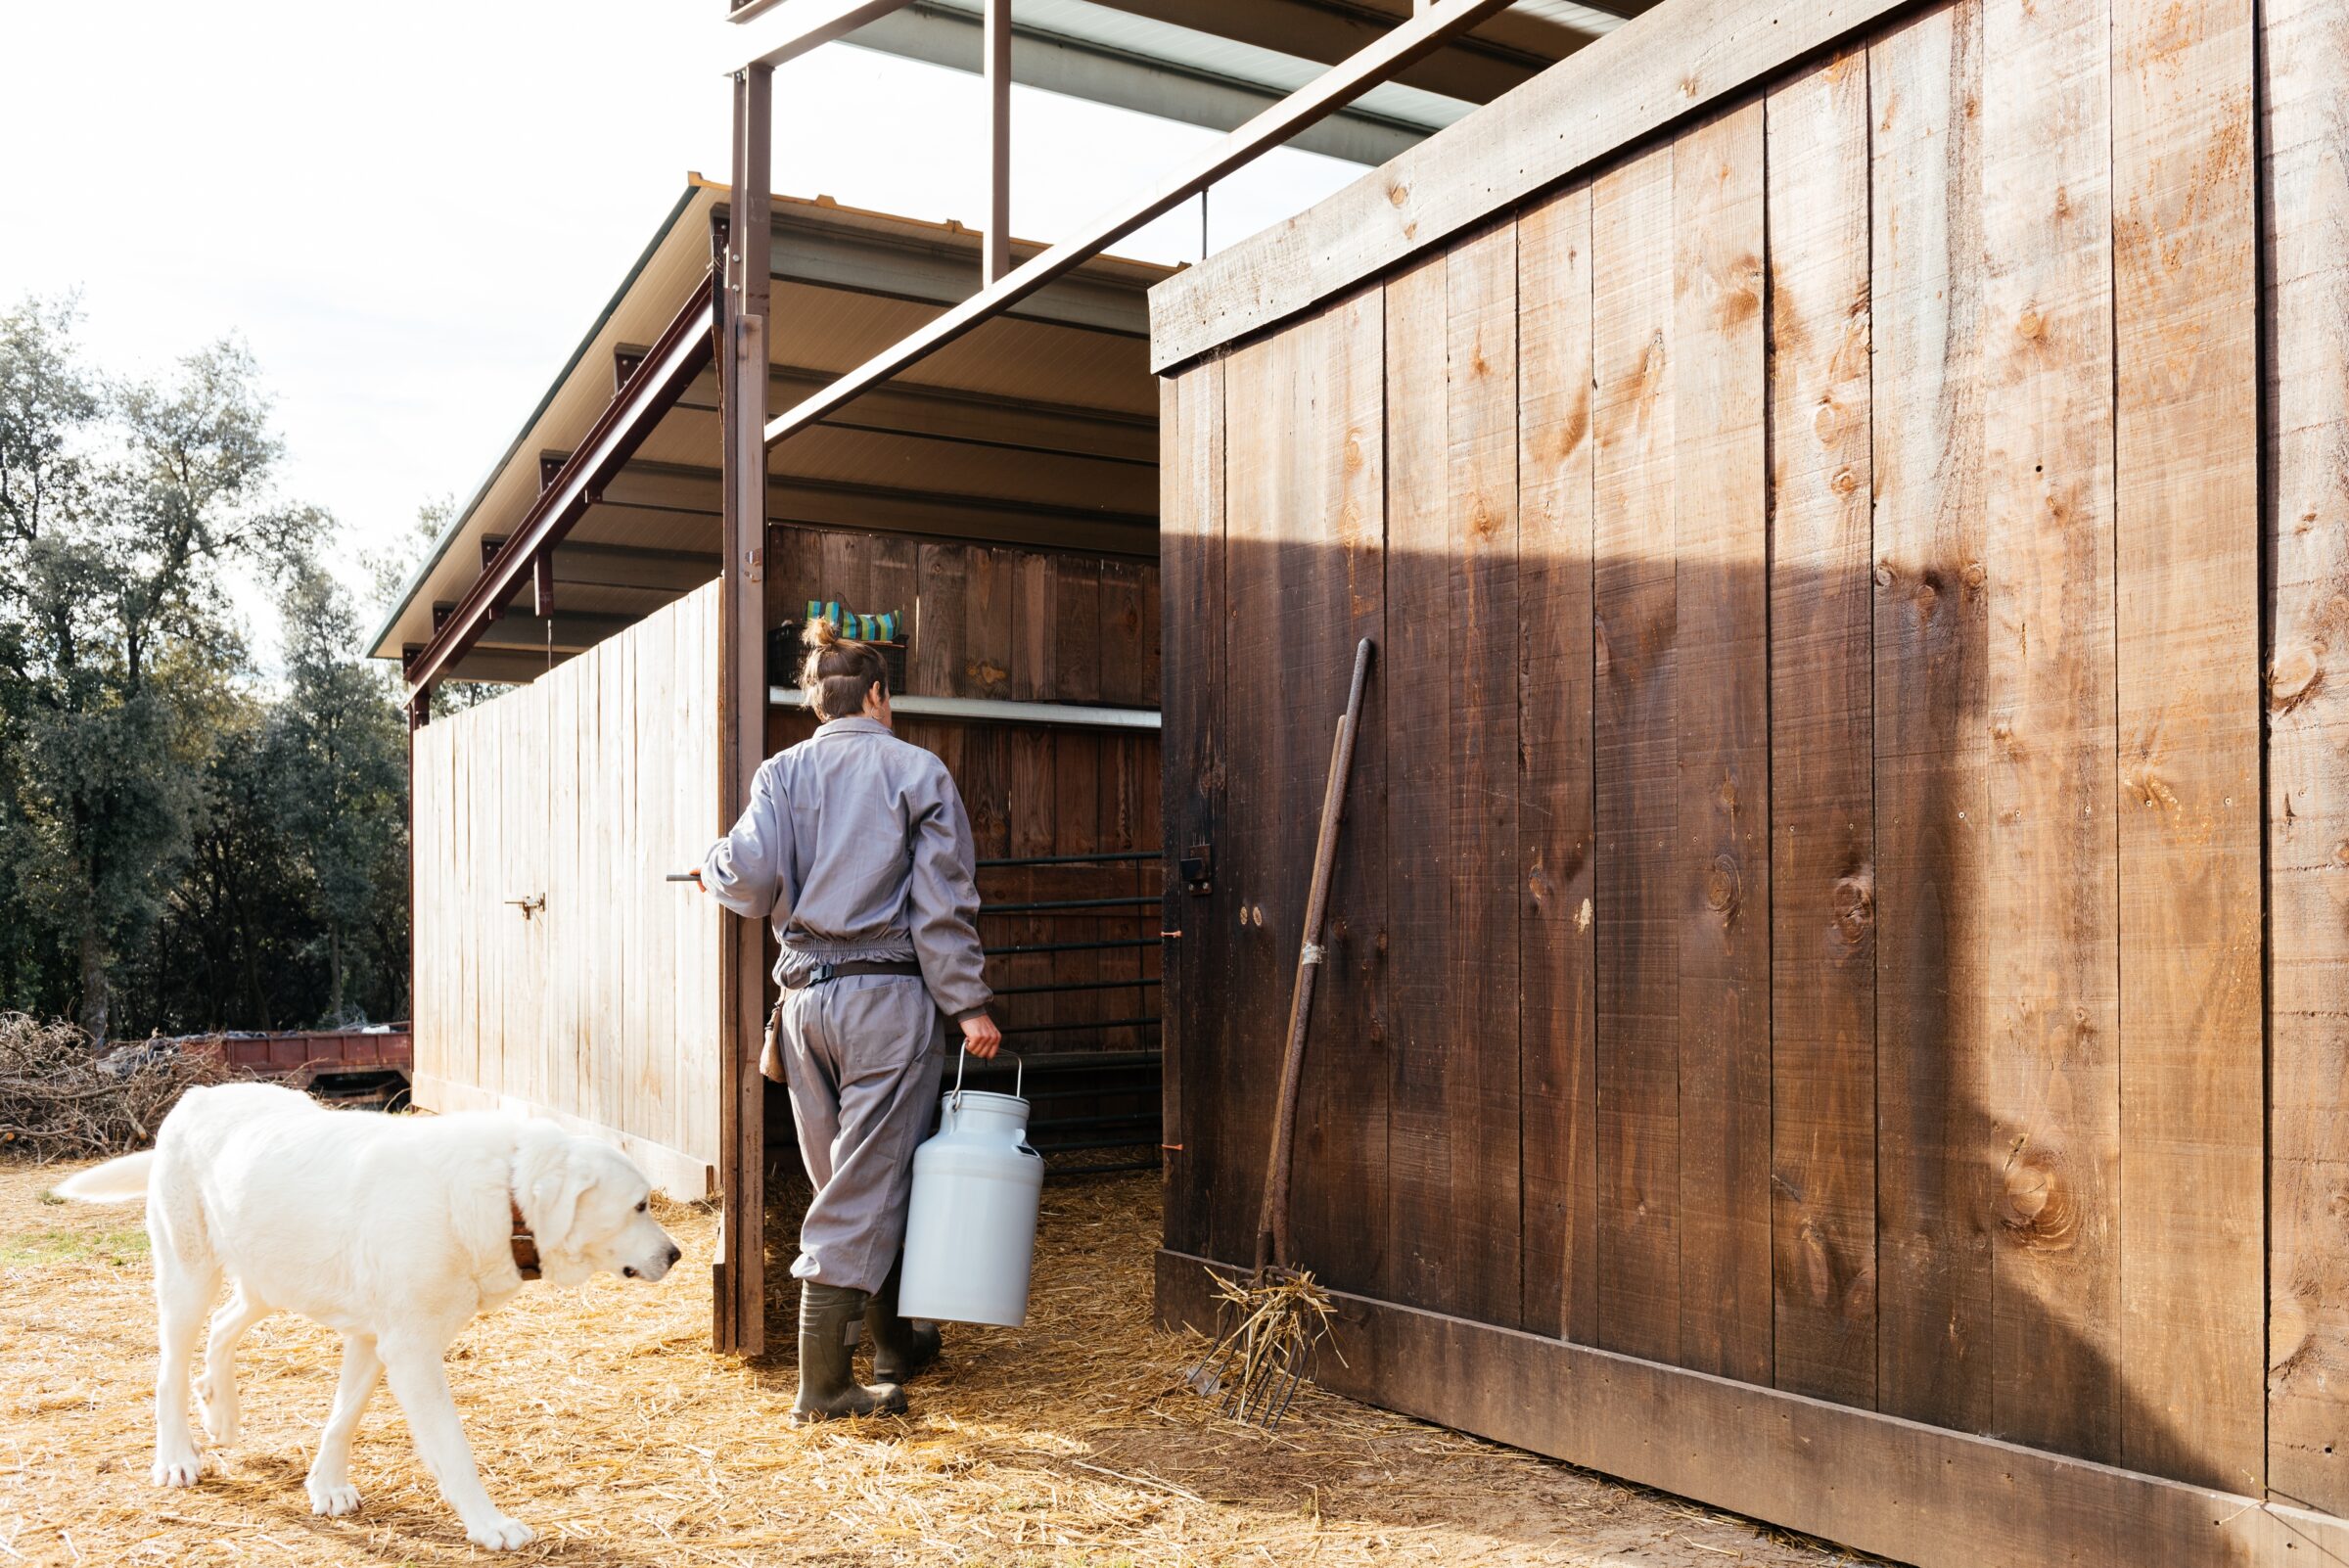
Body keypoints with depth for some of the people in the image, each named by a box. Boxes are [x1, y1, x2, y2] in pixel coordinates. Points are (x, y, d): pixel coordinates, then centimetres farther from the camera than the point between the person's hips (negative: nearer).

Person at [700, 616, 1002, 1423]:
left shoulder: (782, 773, 8)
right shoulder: (917, 771, 1)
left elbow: (751, 874, -8)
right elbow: (943, 902, -6)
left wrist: (713, 869, 15)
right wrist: (968, 1005, -5)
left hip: (807, 998, 4)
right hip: (891, 997, -4)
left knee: (852, 1181, 16)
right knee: (865, 1189, -1)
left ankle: (898, 1347, 31)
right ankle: (822, 1384, -1)